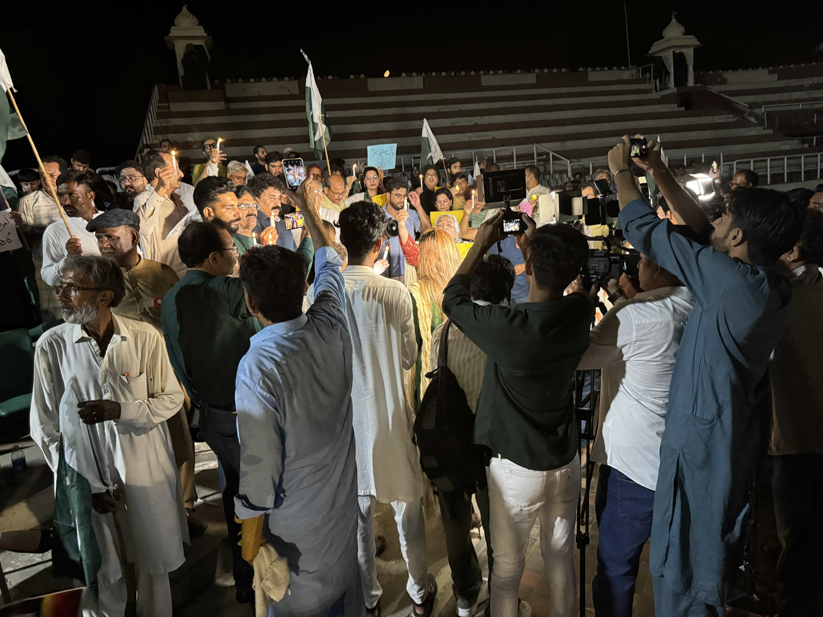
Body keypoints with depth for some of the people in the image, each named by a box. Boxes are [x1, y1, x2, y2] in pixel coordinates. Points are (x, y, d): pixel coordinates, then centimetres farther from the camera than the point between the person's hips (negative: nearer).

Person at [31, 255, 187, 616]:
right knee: (103, 574, 15)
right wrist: (88, 486, -6)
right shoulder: (52, 345, -11)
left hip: (145, 471, 1)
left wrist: (121, 410, -21)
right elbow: (44, 426, -4)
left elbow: (171, 399, -2)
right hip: (87, 478, 0)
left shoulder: (145, 338, -12)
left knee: (154, 566, 18)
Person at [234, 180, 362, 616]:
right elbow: (328, 264, 8)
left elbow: (259, 466, -24)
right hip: (346, 502, 5)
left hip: (298, 524, -5)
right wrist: (310, 209, 24)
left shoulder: (257, 366, -29)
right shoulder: (331, 328, -13)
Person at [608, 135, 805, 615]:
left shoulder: (728, 278, -23)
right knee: (720, 555, 27)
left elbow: (643, 228, -16)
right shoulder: (775, 287, 0)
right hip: (740, 444, 8)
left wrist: (622, 171, 0)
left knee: (683, 577, 7)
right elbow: (702, 230, 10)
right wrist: (660, 173, 11)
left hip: (701, 444, -8)